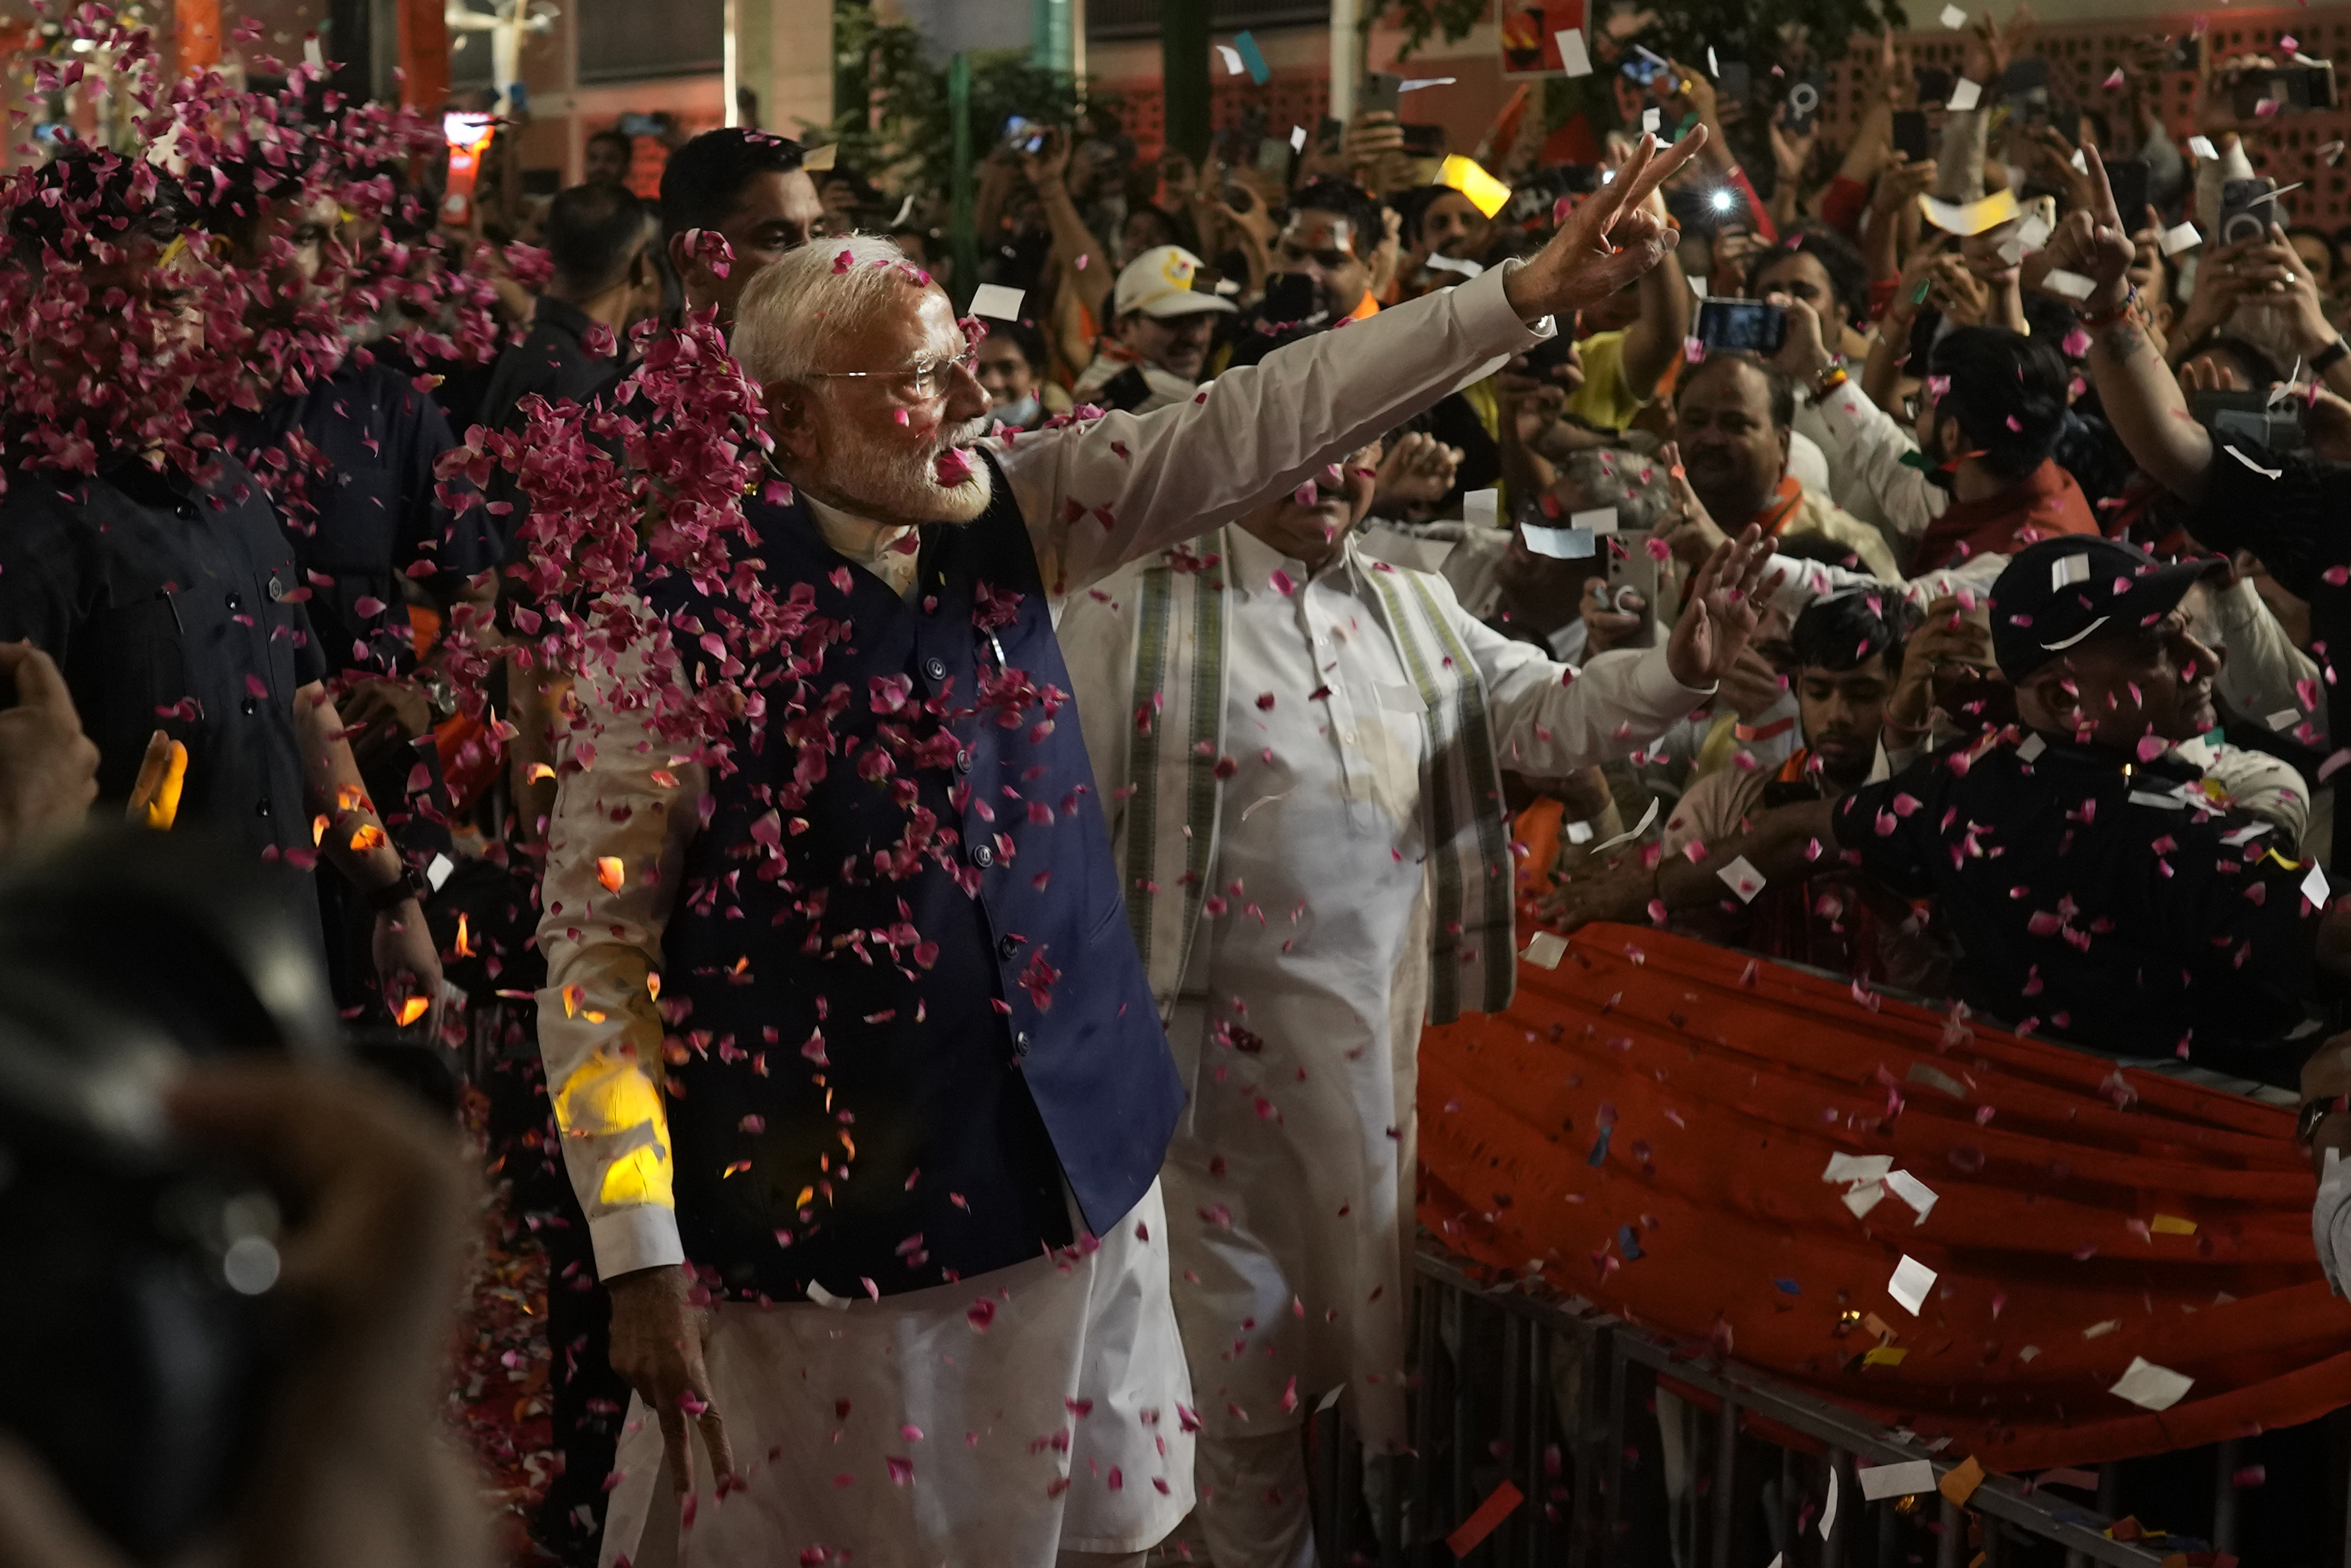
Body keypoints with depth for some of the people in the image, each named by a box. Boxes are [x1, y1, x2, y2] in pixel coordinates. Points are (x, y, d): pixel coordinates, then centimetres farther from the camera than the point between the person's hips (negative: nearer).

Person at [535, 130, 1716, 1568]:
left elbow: (1252, 426, -5)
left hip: (1067, 1165, 5)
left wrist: (1532, 295, -12)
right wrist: (643, 1257, -14)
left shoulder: (1008, 523, -1)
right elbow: (596, 944, -11)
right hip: (823, 1214, -5)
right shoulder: (695, 620, -15)